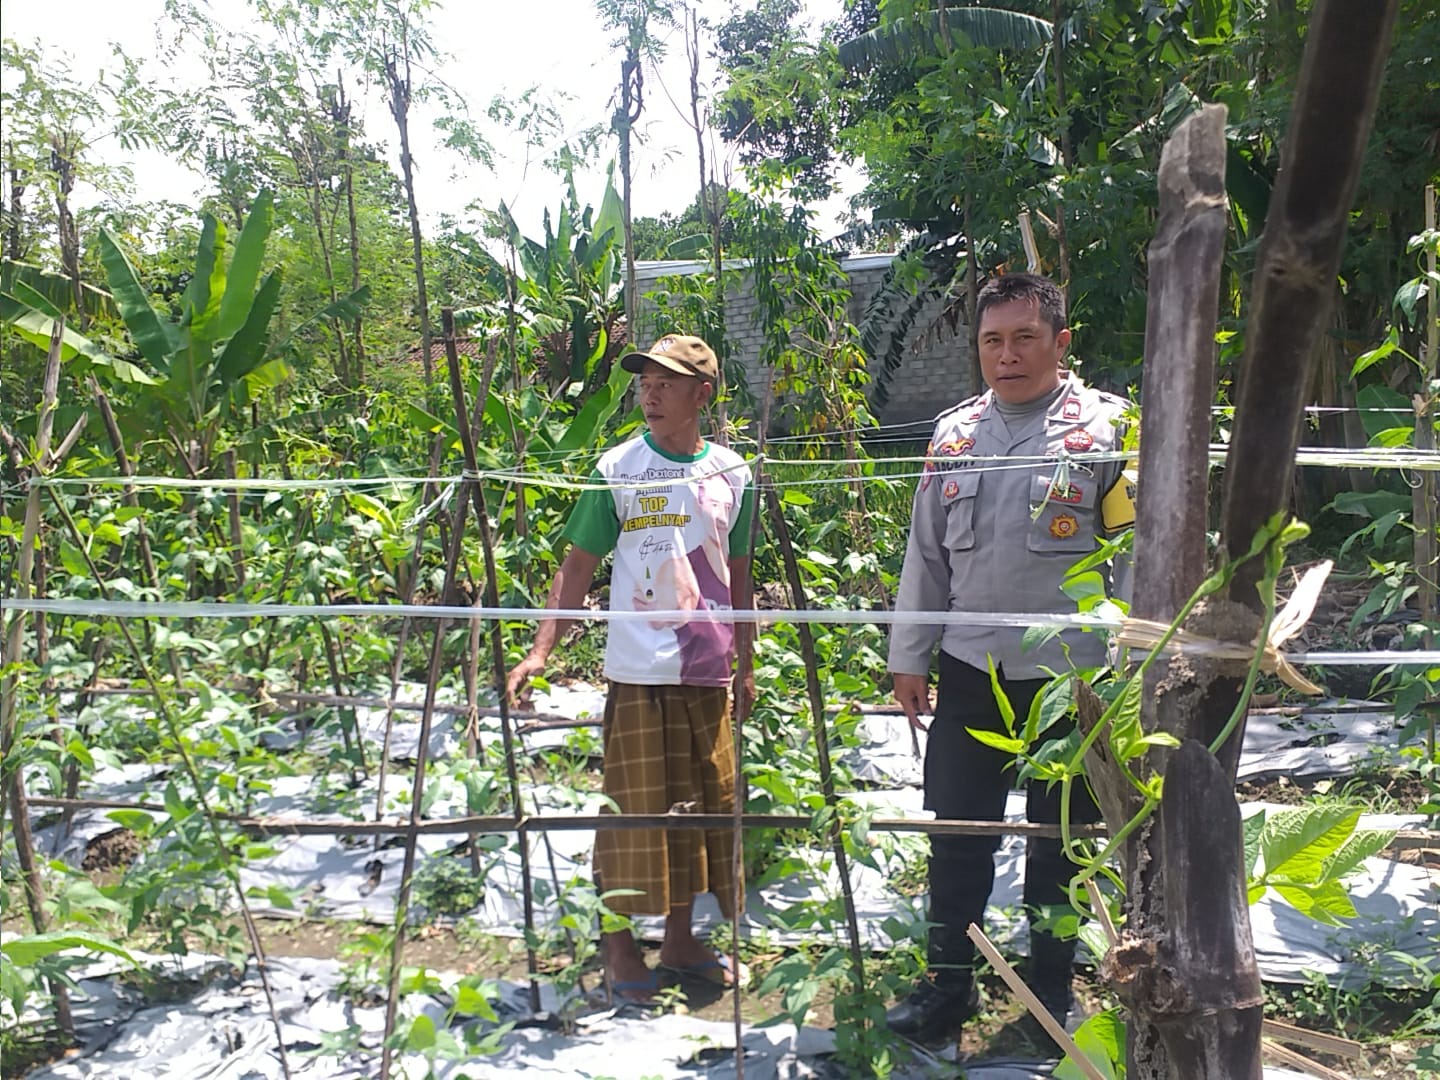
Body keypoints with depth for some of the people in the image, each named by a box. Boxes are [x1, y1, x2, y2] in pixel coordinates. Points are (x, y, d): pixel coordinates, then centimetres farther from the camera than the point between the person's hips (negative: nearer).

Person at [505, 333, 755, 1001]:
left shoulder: (732, 475, 7)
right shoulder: (617, 470, -3)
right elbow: (577, 568, -2)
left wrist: (746, 663, 16)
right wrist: (541, 650, -12)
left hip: (709, 673, 4)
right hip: (639, 671, -4)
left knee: (703, 804, 11)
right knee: (634, 807, 1)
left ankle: (680, 940, 27)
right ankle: (619, 947, 18)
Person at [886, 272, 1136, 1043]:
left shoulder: (1105, 429, -5)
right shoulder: (954, 434, 8)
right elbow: (925, 554, 13)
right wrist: (908, 657, 12)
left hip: (1070, 676, -3)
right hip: (969, 672, 4)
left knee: (1059, 843, 11)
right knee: (956, 836, 10)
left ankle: (1051, 990, 29)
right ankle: (948, 984, 27)